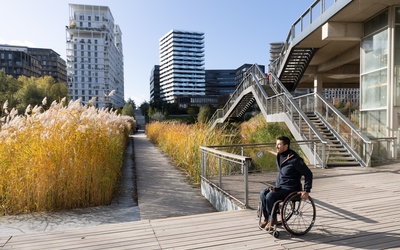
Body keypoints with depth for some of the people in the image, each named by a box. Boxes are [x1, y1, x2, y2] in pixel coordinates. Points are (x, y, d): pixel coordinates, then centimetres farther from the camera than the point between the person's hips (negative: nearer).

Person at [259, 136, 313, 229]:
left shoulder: (295, 159, -18)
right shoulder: (279, 156, 8)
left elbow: (308, 174, -13)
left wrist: (306, 191, -17)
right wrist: (276, 186, 16)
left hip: (291, 189, -8)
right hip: (280, 187, 8)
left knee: (270, 196, -26)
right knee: (263, 193, -14)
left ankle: (272, 220, -4)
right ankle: (267, 218, -2)